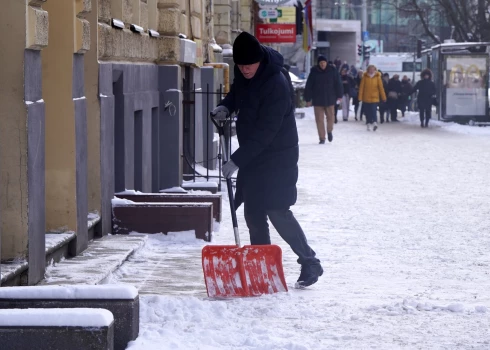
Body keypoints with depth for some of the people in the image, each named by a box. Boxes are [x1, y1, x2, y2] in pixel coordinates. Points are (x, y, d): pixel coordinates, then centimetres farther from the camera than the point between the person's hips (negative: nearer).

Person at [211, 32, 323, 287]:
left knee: (277, 211, -13)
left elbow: (265, 132, -28)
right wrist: (226, 106, 1)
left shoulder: (276, 84, -26)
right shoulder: (242, 74, -1)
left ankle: (310, 263, -2)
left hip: (277, 157, -8)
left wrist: (237, 160, -29)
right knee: (253, 212, 8)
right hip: (252, 154, 8)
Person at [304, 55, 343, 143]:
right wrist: (308, 99, -5)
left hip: (330, 99, 0)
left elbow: (338, 83, 1)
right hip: (318, 100, 0)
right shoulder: (314, 71, -7)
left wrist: (339, 96, 0)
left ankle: (329, 131, 36)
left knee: (330, 116, 8)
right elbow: (308, 86, -4)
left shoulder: (332, 70, -5)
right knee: (319, 119, 1)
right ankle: (322, 138, 9)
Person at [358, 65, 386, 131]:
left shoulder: (377, 77, 0)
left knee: (373, 110, -16)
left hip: (375, 98, -1)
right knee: (367, 111, 6)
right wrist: (360, 97, -5)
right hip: (366, 98, 1)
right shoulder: (365, 77, 0)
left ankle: (374, 122, -23)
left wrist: (383, 97, 4)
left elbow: (381, 87, 3)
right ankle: (369, 124, 15)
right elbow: (361, 87, 0)